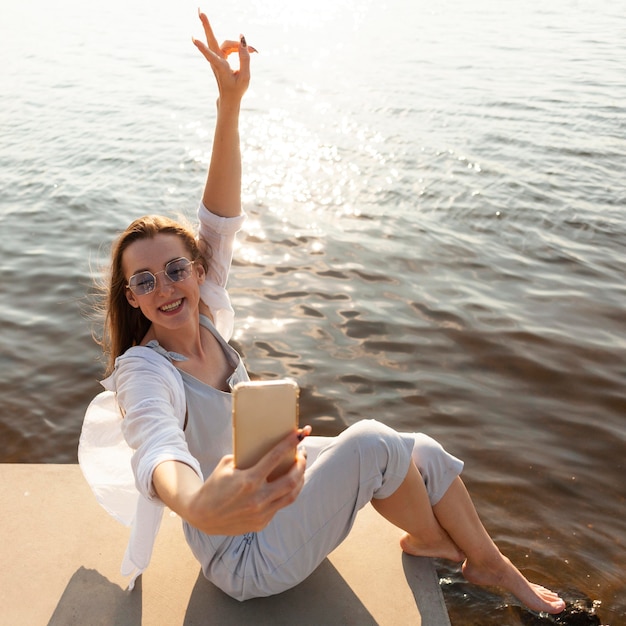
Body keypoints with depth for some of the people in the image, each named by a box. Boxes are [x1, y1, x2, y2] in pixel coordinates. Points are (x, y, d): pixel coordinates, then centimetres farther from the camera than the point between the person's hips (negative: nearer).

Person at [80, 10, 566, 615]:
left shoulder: (204, 314, -9)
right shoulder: (144, 371, -28)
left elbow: (220, 219, -18)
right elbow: (158, 452, -50)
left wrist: (231, 102, -30)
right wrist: (200, 504, -73)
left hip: (268, 474, 7)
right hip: (249, 556, -7)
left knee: (423, 451, -2)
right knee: (372, 441, -23)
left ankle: (492, 565, 21)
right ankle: (431, 540, 8)